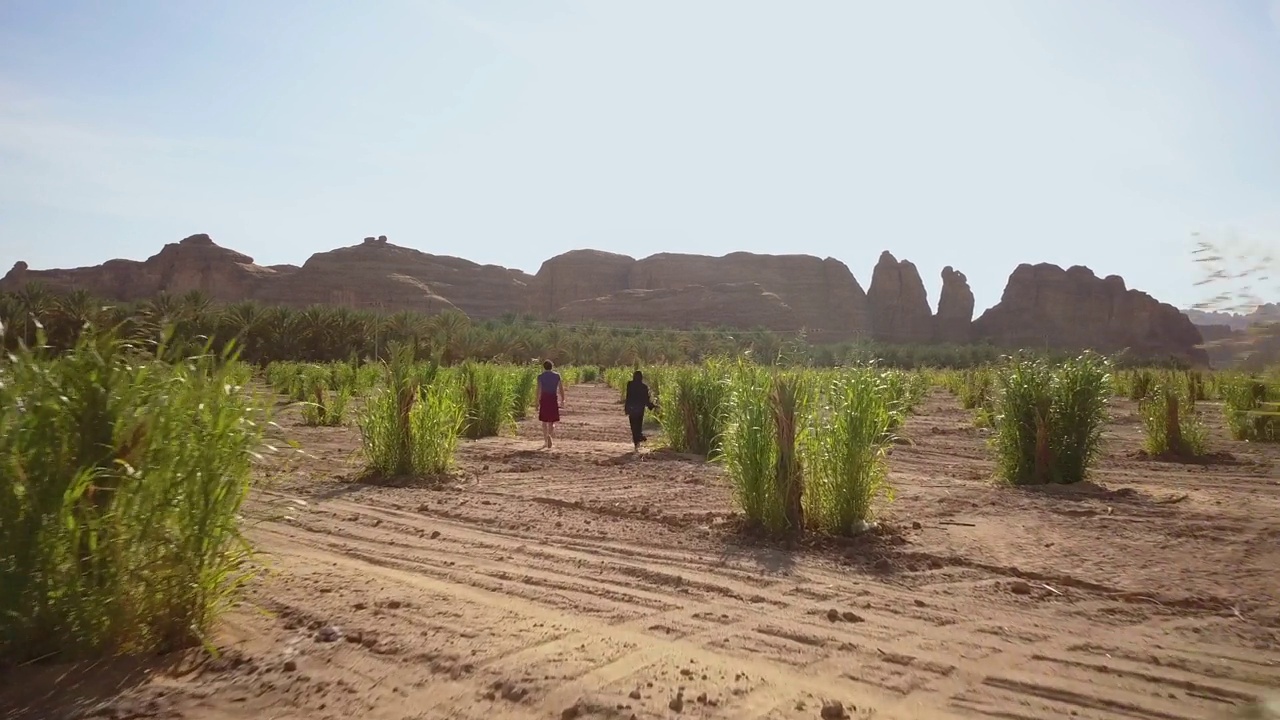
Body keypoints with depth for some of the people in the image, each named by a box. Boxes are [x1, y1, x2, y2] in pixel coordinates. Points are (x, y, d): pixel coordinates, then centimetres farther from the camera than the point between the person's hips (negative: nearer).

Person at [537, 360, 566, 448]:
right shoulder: (557, 375, 3)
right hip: (553, 398, 1)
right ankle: (551, 432, -23)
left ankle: (546, 441, 5)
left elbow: (539, 390, -8)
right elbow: (561, 388, 1)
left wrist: (537, 402, -7)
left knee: (544, 421, 10)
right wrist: (562, 399, 10)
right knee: (552, 420, 10)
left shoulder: (541, 376, -2)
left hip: (544, 399, -1)